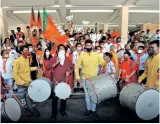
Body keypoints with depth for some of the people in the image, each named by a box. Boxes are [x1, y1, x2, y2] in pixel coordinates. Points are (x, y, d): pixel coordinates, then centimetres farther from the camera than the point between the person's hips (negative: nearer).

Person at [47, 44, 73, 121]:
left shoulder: (68, 60, 8)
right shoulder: (54, 58, -2)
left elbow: (71, 68, 18)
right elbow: (47, 67, -11)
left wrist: (69, 72, -2)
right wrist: (56, 63, -21)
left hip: (64, 82, 3)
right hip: (55, 81, -3)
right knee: (55, 98, 3)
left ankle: (62, 110, 35)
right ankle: (54, 113, 18)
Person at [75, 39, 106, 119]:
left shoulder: (97, 55, -1)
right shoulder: (82, 56, -3)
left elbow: (104, 64, 4)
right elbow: (77, 67, -1)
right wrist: (77, 77, -7)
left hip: (95, 78, 0)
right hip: (85, 79, 0)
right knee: (87, 95, 9)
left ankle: (93, 110, 20)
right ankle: (88, 109, 27)